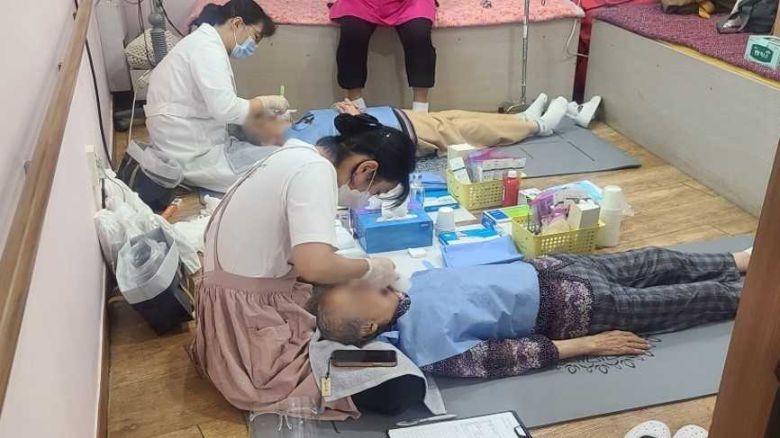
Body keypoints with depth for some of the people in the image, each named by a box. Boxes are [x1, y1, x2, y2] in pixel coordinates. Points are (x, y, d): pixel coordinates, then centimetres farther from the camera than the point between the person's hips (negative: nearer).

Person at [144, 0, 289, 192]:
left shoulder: (204, 42, 17)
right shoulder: (208, 48, -16)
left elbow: (218, 106, 14)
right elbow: (226, 110, -26)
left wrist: (262, 110, 5)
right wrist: (265, 102, -11)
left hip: (192, 143, 11)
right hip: (191, 154, -11)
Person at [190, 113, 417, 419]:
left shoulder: (304, 154, 4)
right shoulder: (315, 172, -25)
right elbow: (315, 266, -36)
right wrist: (370, 268, -21)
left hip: (256, 295, 10)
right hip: (249, 315, -9)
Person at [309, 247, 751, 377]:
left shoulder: (410, 286, -7)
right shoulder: (431, 347, -26)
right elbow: (506, 356, -22)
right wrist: (589, 344, -18)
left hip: (543, 269, 6)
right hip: (569, 305, -6)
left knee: (657, 261, 20)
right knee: (691, 300, 7)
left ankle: (741, 261, 43)